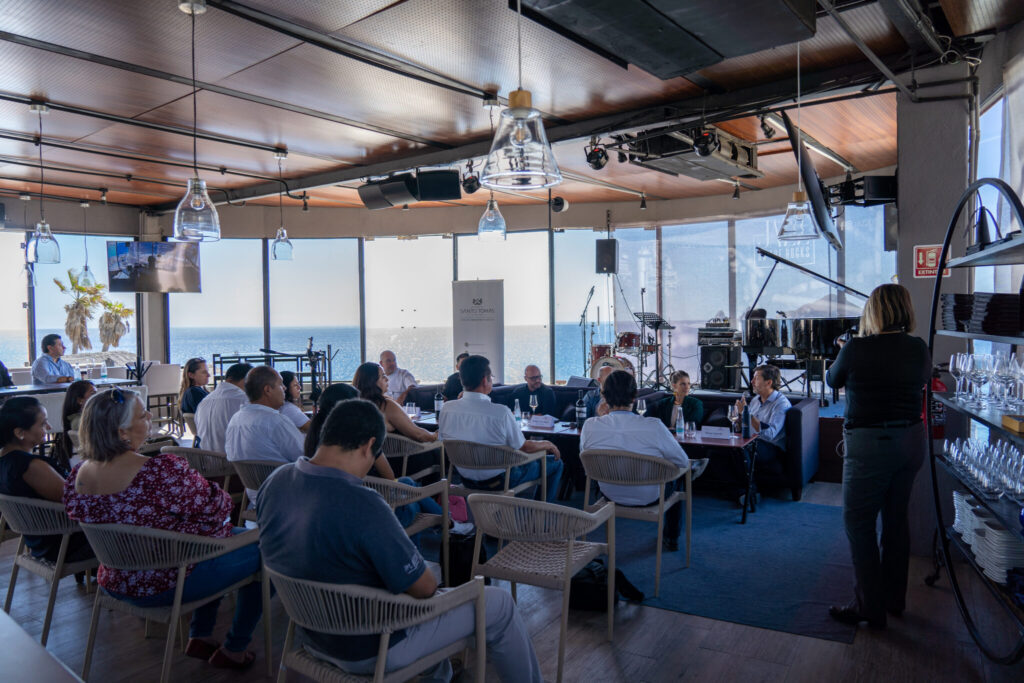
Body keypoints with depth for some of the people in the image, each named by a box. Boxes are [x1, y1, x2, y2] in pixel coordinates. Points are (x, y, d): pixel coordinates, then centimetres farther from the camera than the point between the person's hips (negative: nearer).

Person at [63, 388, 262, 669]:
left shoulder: (78, 475, -6)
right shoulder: (163, 471, -32)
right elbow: (215, 508, -20)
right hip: (168, 583, -9)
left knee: (221, 539, 28)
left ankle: (200, 636, 35)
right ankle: (233, 650, 21)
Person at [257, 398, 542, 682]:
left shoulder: (274, 482, -10)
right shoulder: (363, 506, -35)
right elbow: (424, 588, -23)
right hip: (367, 651, -8)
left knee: (426, 566, 32)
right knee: (499, 604, 5)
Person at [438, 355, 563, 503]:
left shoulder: (446, 409, -14)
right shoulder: (500, 412, -28)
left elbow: (444, 440, 4)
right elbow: (525, 448, -15)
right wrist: (547, 444, 5)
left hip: (466, 480, 6)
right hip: (498, 482, -6)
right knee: (556, 463, 14)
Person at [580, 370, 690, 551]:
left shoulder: (589, 426, -21)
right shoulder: (654, 426, -29)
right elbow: (683, 462, -14)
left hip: (611, 494, 3)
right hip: (649, 497, -3)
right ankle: (671, 539, 41)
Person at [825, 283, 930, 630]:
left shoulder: (857, 349, -15)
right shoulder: (919, 349, -1)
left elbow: (832, 380, 3)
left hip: (870, 445, -6)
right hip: (912, 440, 6)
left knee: (859, 522, 4)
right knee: (896, 517, 18)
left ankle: (870, 607, 10)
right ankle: (894, 598, 32)